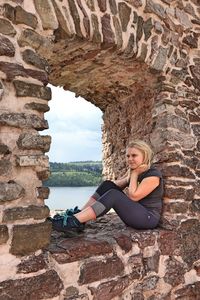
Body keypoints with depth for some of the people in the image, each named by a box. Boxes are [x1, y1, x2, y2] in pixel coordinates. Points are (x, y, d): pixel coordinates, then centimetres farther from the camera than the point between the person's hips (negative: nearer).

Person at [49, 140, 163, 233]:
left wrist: (134, 175, -12)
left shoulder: (153, 175, -15)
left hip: (149, 217, -8)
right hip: (135, 212, 8)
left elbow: (133, 196, -21)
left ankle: (73, 221, -34)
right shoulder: (134, 170, 10)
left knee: (113, 195, -29)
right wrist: (128, 178, -7)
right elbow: (115, 184, 8)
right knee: (108, 185, -7)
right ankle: (79, 215, -16)